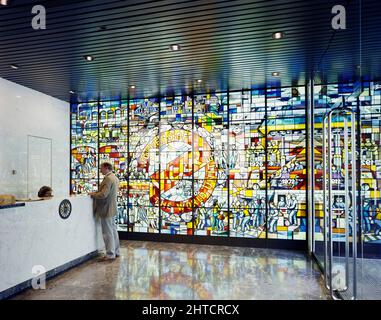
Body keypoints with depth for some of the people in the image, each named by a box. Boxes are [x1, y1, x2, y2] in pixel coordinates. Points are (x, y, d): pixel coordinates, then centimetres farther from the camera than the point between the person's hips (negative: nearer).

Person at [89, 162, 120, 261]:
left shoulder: (108, 179, -20)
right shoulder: (114, 177, 12)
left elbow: (103, 194, -25)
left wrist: (93, 194, -9)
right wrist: (95, 193, 14)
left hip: (106, 209, -10)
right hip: (112, 208, 10)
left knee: (107, 233, -2)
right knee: (113, 230, 16)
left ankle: (110, 255, 5)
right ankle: (115, 251, 25)